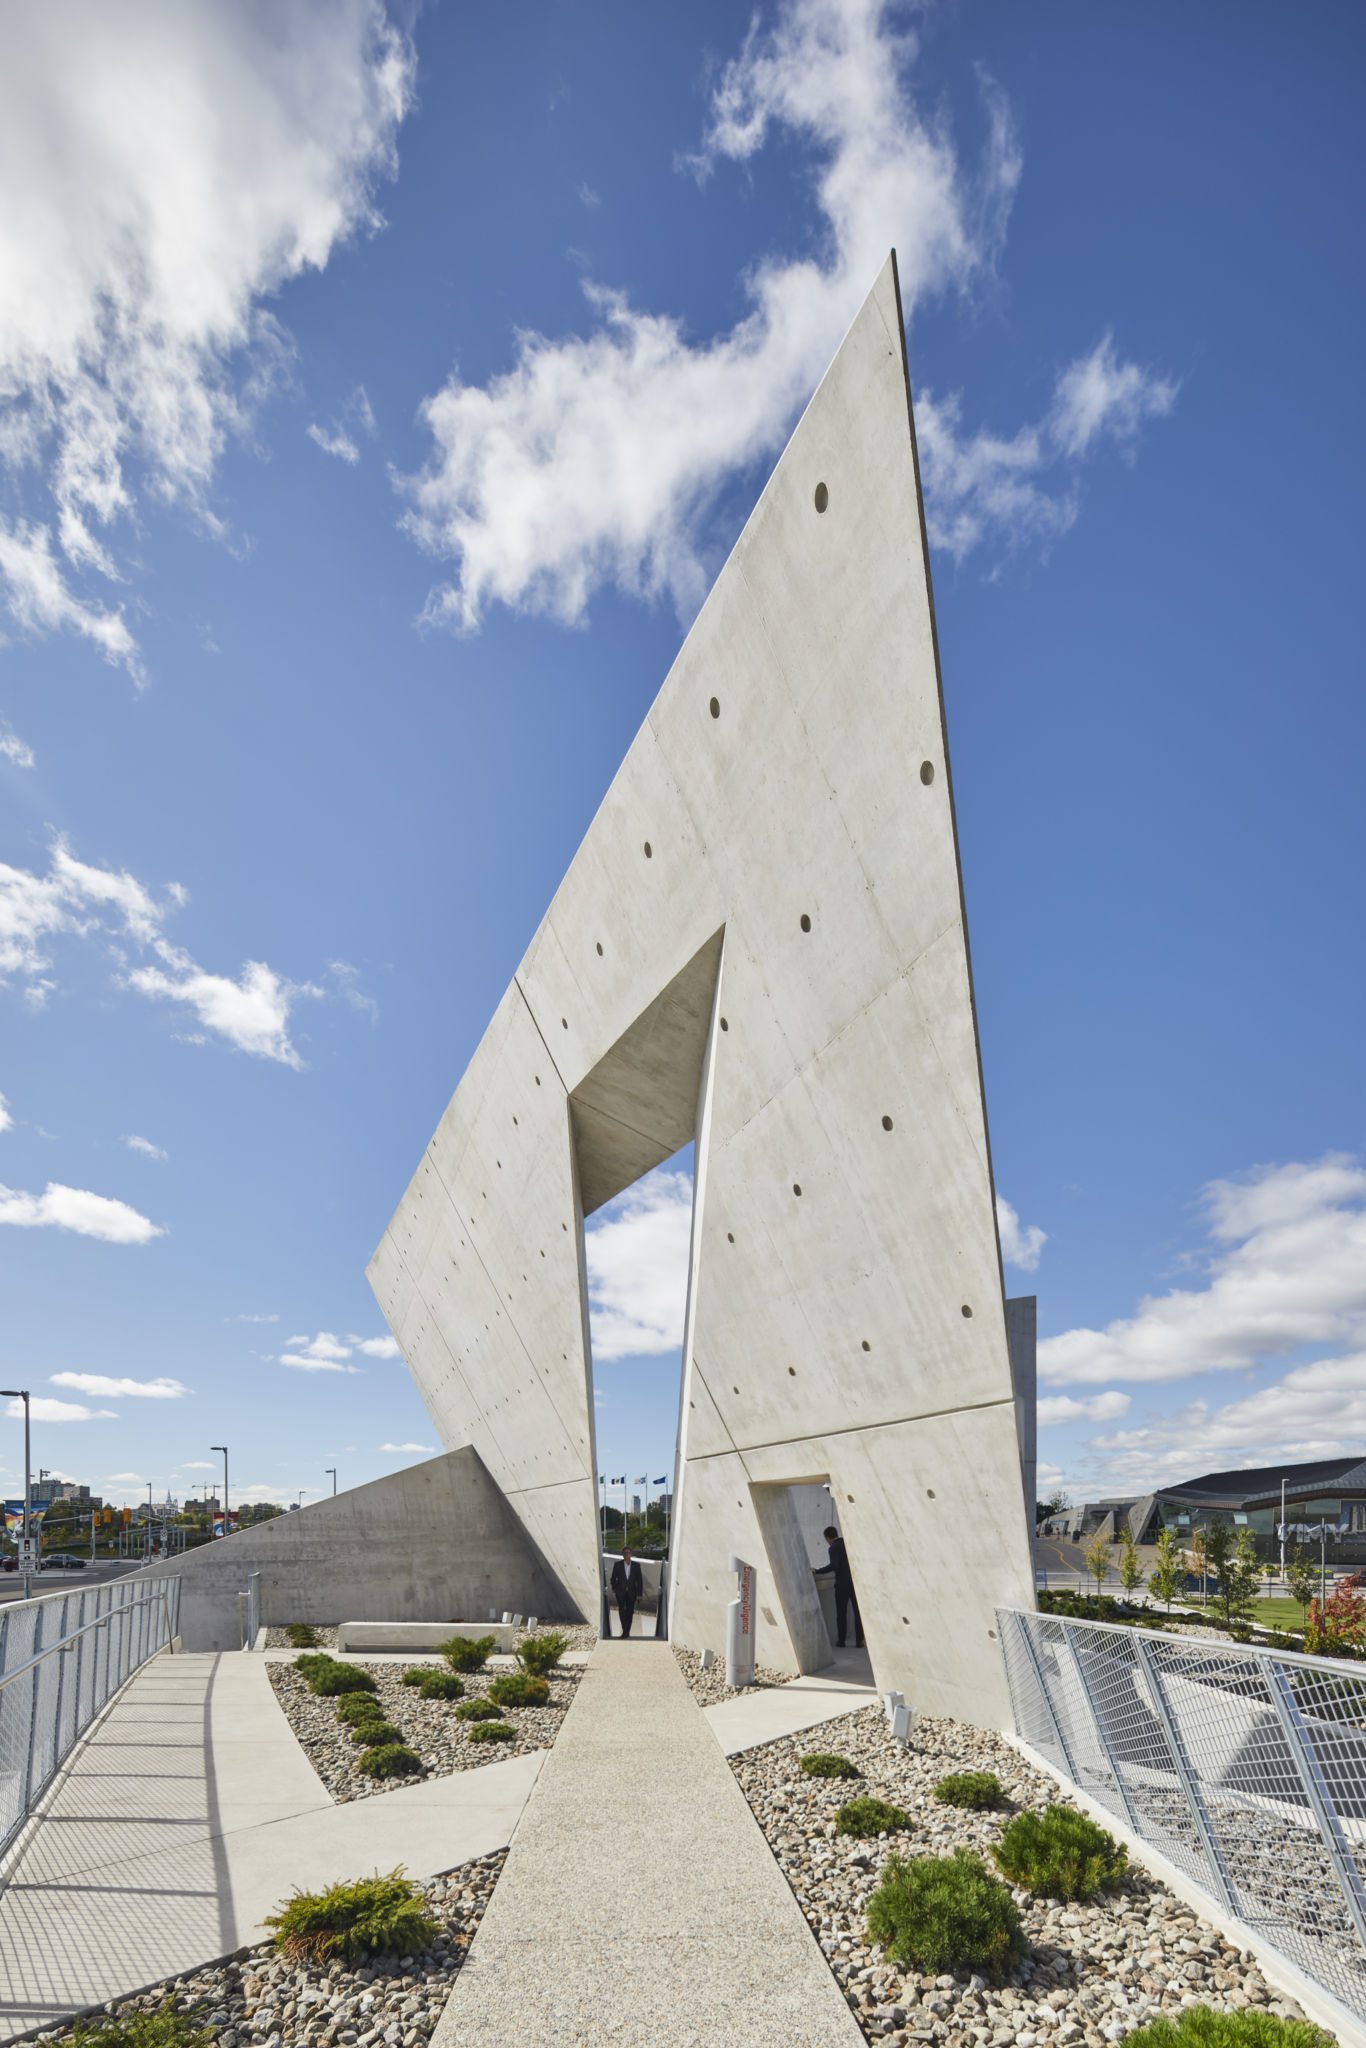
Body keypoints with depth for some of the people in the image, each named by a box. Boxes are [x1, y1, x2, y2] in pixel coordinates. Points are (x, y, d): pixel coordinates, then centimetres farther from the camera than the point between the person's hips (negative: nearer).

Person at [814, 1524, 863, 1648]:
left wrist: (817, 1571, -16)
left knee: (841, 1613, 8)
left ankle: (841, 1640, 13)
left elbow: (834, 1566, -23)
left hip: (842, 1584, -5)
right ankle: (859, 1641, 6)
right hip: (856, 1581, 5)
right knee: (858, 1612, 8)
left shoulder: (834, 1548, -11)